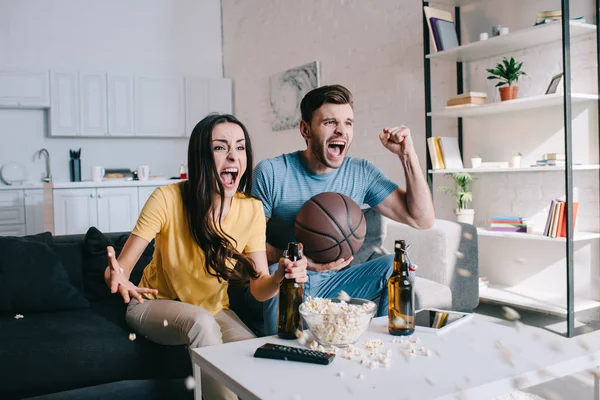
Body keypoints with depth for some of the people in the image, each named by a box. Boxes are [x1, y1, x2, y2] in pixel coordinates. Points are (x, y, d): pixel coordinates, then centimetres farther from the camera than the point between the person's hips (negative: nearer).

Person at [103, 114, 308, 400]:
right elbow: (121, 266, -21)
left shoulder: (252, 210, -14)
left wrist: (278, 277, -37)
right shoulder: (168, 199, -23)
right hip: (157, 304, -2)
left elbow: (259, 287, -14)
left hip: (214, 309, 3)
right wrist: (118, 278, -45)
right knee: (202, 323, -34)